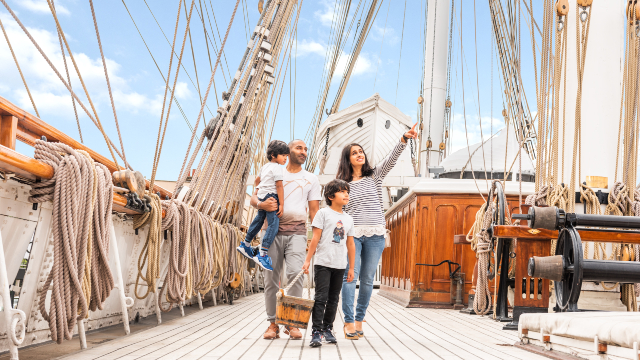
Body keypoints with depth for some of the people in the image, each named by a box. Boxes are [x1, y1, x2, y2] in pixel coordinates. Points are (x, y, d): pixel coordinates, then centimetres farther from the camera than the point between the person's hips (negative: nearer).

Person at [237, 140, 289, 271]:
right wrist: (281, 204, -16)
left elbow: (257, 180, 32)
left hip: (261, 196, 10)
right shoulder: (277, 168, -10)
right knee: (273, 224, -14)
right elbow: (279, 187, -16)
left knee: (259, 220, 24)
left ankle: (245, 245, 38)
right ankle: (262, 255, -21)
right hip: (271, 197, -10)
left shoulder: (265, 166, 18)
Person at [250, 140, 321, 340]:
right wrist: (261, 204, -15)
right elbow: (253, 198, 10)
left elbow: (314, 211, 12)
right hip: (273, 231, 1)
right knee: (271, 277, -2)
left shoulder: (311, 179, 17)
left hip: (296, 232, -1)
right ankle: (273, 323, 8)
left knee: (296, 273, -18)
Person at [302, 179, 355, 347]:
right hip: (323, 263, -5)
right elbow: (316, 238, -3)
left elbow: (350, 244, 16)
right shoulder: (323, 213, -1)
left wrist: (351, 267, 16)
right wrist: (307, 260, -6)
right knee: (321, 297, -9)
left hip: (340, 265, 5)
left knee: (333, 298, 10)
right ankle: (316, 332, -8)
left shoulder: (348, 219, 14)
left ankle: (328, 328, 22)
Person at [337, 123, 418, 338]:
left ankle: (359, 321, 14)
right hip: (352, 234, -1)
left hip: (375, 235, 1)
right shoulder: (342, 184, 9)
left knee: (368, 279, 5)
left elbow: (391, 159, -4)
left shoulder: (374, 176, 10)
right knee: (350, 277, -9)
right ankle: (348, 322, -7)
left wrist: (404, 139, -19)